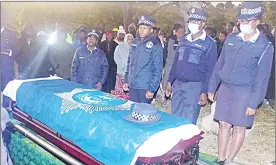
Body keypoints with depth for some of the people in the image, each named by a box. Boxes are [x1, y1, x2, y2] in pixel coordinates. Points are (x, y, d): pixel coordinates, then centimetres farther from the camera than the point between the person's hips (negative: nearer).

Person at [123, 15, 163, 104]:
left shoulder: (155, 46, -8)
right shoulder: (135, 43, 10)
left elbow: (157, 69, -11)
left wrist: (152, 89, -14)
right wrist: (126, 81, 12)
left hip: (145, 88, -6)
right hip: (132, 86, 6)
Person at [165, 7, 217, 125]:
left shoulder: (210, 43, -6)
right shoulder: (183, 40, 12)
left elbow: (210, 70, -8)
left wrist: (204, 92, -11)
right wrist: (170, 82, 13)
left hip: (195, 86, -5)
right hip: (178, 84, 6)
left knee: (189, 122, 0)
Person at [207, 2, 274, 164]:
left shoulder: (265, 46, -9)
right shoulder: (231, 39, 3)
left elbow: (262, 78, -9)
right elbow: (219, 65, 10)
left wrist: (254, 103, -12)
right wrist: (212, 88, 10)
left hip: (245, 92, -4)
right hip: (225, 88, 4)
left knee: (239, 127, 4)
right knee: (224, 125, 9)